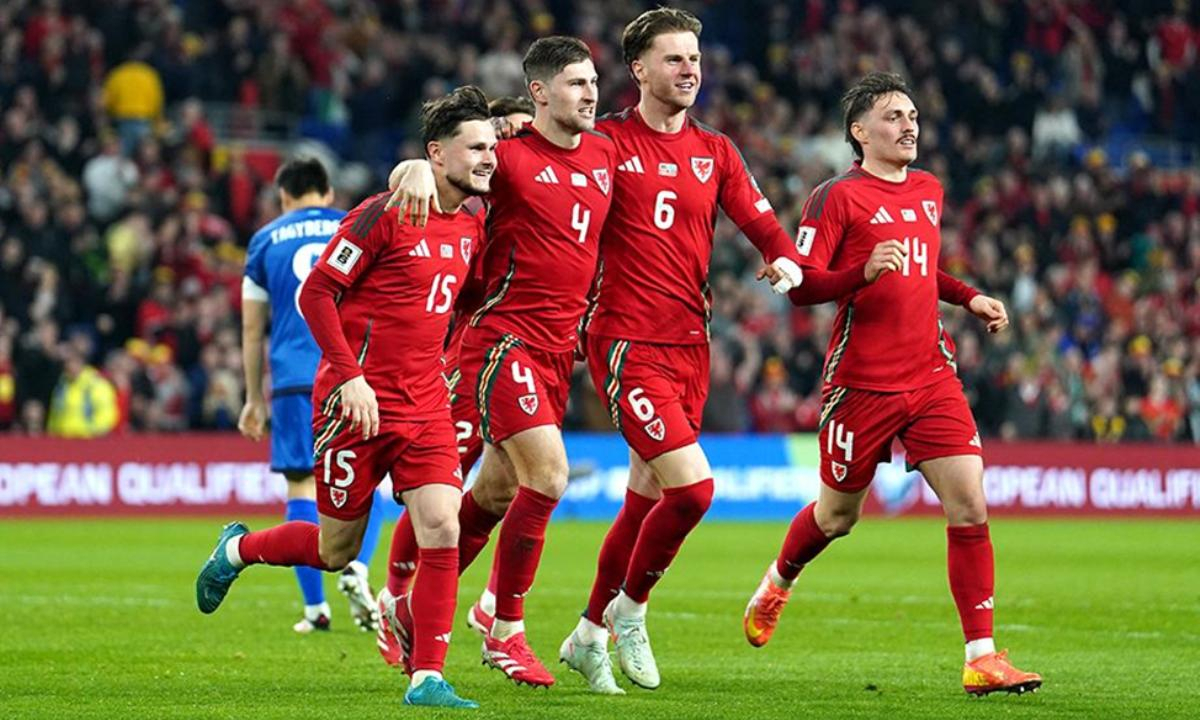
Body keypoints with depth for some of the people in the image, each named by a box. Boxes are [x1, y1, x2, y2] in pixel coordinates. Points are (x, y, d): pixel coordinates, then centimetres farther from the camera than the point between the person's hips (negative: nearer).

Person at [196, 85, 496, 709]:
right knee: (336, 550, 6)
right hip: (356, 400, -5)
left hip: (425, 403, 6)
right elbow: (315, 293, -13)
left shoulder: (472, 222, 7)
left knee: (441, 528, -12)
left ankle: (427, 679, -7)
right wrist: (350, 376, -18)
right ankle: (237, 549, 35)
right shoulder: (383, 215, -13)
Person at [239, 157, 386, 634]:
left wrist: (255, 398, 19)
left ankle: (315, 608, 0)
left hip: (295, 379, 0)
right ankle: (356, 568, -16)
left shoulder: (266, 240, 14)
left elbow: (252, 329, 14)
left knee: (302, 487, 3)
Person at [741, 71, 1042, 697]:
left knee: (970, 506, -10)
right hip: (862, 383, -5)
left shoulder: (928, 191, 14)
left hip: (930, 376, 5)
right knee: (838, 514, 11)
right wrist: (864, 273, -27)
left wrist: (969, 297, 16)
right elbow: (799, 287, -12)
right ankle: (777, 584, 44)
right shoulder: (837, 197, -8)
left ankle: (982, 658, -9)